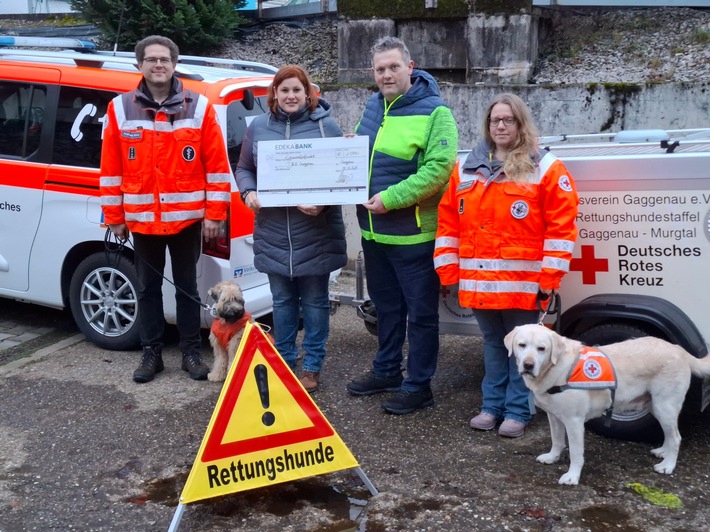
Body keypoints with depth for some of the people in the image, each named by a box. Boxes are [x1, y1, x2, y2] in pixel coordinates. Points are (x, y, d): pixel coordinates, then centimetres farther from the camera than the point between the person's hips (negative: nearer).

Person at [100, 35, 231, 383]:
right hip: (141, 219, 1)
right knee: (148, 288, 11)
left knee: (187, 287, 10)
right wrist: (114, 217, 3)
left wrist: (214, 214, -5)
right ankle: (151, 354, 23)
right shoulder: (120, 109, 2)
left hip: (187, 218, -1)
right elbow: (111, 168, 4)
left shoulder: (199, 107, -2)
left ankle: (191, 353, 21)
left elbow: (217, 165, -2)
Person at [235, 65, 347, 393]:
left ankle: (312, 366, 20)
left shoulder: (326, 126, -2)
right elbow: (243, 168, 13)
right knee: (282, 300, 13)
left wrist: (323, 203, -18)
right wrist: (248, 192, -8)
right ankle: (284, 362, 27)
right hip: (273, 233, 3)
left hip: (315, 233, -2)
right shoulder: (258, 127, 6)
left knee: (314, 300, 8)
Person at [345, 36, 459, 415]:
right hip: (373, 230, 8)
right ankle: (386, 372, 36)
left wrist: (391, 198, -25)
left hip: (414, 234, -8)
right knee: (386, 306, 20)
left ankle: (418, 386, 15)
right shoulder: (373, 107, 11)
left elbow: (438, 168, -23)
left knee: (420, 312, 4)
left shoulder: (434, 112, -13)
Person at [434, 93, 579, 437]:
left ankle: (517, 411, 17)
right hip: (478, 282, 4)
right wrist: (448, 272, 5)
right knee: (492, 344, 16)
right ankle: (492, 406, 27)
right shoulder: (466, 169, 11)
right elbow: (449, 221, 10)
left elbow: (561, 226, -7)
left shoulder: (546, 168, -3)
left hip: (522, 283, -4)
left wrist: (549, 278, -11)